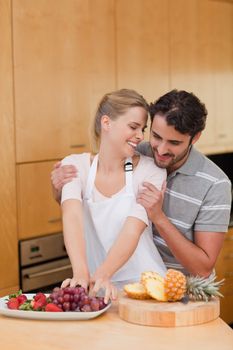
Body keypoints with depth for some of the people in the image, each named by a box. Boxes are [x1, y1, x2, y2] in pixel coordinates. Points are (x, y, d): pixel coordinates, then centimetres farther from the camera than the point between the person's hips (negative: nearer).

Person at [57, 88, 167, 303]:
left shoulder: (151, 172, -4)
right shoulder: (75, 166, -1)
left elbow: (132, 230, -17)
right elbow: (73, 217, -18)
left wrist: (102, 275, -34)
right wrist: (81, 273, -35)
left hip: (145, 285, -2)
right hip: (96, 289, 2)